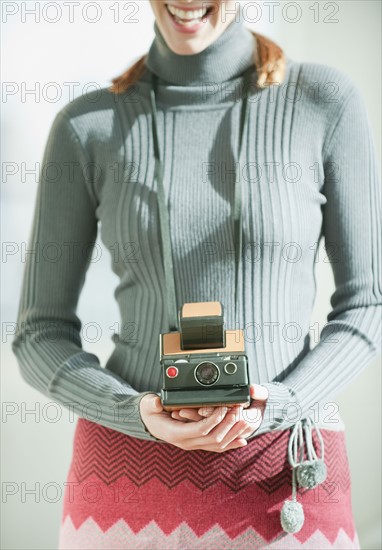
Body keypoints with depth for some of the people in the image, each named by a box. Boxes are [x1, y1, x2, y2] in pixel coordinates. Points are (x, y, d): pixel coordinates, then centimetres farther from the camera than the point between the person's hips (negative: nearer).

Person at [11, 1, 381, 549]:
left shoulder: (325, 99, -4)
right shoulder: (87, 126, -2)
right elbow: (41, 337, 1)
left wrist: (277, 406, -16)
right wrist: (137, 413, -17)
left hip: (283, 474, 0)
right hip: (131, 474, 1)